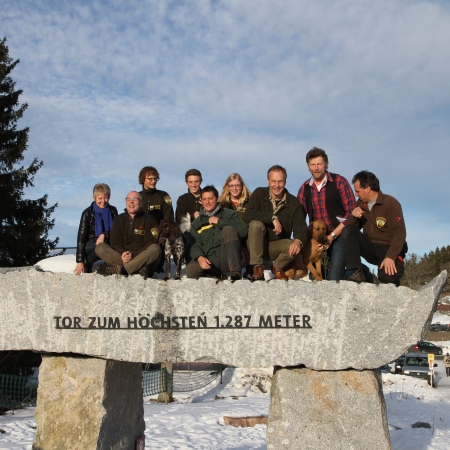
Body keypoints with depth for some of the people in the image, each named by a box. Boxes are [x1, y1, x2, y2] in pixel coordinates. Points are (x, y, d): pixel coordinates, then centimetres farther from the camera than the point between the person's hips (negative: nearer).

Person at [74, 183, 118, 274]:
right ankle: (86, 264, -16)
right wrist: (79, 261, -23)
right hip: (91, 245, -3)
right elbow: (81, 237, -14)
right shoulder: (88, 213, -8)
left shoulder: (113, 211, 2)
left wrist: (104, 235, -23)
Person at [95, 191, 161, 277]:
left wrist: (133, 255, -22)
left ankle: (118, 269, -36)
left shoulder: (149, 219, 4)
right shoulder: (120, 219, 13)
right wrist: (122, 254, -19)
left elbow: (150, 244, -7)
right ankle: (140, 269, -34)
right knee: (100, 247, -18)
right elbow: (115, 243, 4)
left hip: (142, 259, -3)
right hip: (123, 256, 3)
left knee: (155, 249, -32)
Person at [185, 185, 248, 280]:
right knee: (191, 270, -31)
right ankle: (216, 275, -1)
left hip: (227, 259, -1)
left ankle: (235, 272, -28)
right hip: (209, 261, 1)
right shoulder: (197, 223, 20)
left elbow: (243, 230, -8)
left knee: (228, 229, -25)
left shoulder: (228, 214, 11)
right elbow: (195, 245, 10)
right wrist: (199, 257, -13)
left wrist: (219, 222, -9)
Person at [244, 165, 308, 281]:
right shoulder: (259, 194, -7)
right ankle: (257, 268, -22)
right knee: (255, 224, -30)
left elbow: (301, 227, -13)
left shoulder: (293, 203, -3)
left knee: (294, 247, -29)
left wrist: (298, 241, -35)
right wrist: (273, 218, -31)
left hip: (277, 245, 1)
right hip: (257, 244, -1)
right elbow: (248, 215, -23)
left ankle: (277, 268, 4)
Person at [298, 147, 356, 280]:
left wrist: (332, 236, -12)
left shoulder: (339, 182, -3)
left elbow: (351, 212, -7)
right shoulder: (305, 188, 9)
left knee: (333, 279, -15)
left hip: (339, 236, -4)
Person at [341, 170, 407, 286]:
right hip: (370, 248, 5)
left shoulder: (390, 203, -12)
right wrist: (353, 216, -15)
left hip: (388, 249, -5)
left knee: (388, 278, -33)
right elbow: (351, 228, 7)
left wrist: (390, 257, -29)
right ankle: (355, 272, -22)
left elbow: (399, 234, -19)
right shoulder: (361, 204, 6)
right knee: (348, 231, -18)